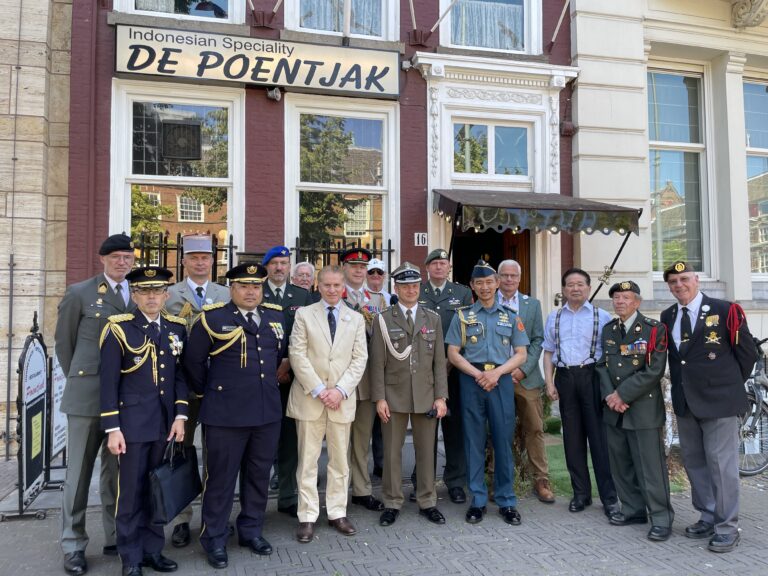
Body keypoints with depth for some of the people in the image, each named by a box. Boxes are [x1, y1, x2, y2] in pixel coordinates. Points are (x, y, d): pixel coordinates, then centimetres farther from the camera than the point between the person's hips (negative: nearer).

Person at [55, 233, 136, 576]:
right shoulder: (79, 293, -1)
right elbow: (64, 343, 6)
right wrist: (78, 381, 8)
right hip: (88, 394, -3)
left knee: (117, 470, 13)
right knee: (79, 472, 6)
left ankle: (116, 538, 25)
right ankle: (73, 545, 18)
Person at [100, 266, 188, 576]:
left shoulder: (177, 327, 6)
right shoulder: (119, 328, -6)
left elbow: (181, 374, 8)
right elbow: (108, 382, -7)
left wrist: (180, 415, -1)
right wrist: (112, 428, -10)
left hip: (166, 423, 4)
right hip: (133, 423, -4)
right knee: (131, 492, 5)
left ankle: (152, 550, 27)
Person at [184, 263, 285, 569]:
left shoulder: (275, 316, 8)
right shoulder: (213, 318, -7)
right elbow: (193, 360, 0)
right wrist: (206, 391, 8)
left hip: (268, 412, 5)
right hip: (225, 414, -4)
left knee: (259, 475, 15)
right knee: (221, 478, 6)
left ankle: (251, 530, 32)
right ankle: (215, 539, 23)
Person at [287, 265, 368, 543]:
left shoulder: (356, 319, 9)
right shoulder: (304, 314, 3)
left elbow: (360, 358, 3)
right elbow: (298, 355, -5)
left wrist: (340, 390, -9)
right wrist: (318, 390, -12)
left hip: (342, 398, 2)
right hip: (310, 396, -2)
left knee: (340, 458, 9)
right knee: (308, 459, 3)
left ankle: (337, 513, 21)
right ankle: (307, 517, 12)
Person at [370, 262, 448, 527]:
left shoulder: (433, 319, 8)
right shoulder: (383, 319, 1)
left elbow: (439, 361, 6)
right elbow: (378, 363, -2)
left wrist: (441, 396, 0)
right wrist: (379, 398, -7)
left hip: (426, 396, 2)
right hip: (394, 396, -2)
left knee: (426, 451, 10)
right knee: (392, 452, 6)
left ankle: (428, 503, 24)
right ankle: (392, 504, 20)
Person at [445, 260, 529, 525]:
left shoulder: (510, 317, 10)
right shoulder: (462, 316, 7)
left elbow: (521, 354, 6)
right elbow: (453, 353, 2)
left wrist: (496, 373, -10)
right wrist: (478, 375, -11)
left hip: (501, 381, 1)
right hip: (471, 382, 0)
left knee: (503, 441, 2)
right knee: (474, 442, 4)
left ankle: (507, 501, 14)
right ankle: (477, 500, 14)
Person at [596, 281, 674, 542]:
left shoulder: (654, 329, -6)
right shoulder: (608, 329, 12)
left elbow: (654, 371, -13)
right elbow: (602, 365, 10)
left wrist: (622, 394, -14)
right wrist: (609, 396, -6)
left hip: (644, 408, -6)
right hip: (614, 410, 6)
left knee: (650, 465, -3)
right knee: (620, 464, 12)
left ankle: (661, 518, 9)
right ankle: (633, 509, 26)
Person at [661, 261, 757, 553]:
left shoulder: (725, 310, -8)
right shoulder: (667, 317, 7)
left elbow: (747, 351, -1)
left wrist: (731, 384, 5)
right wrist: (681, 385, 9)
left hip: (718, 400, -6)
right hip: (685, 402, 6)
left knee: (721, 463, -1)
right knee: (694, 462, 13)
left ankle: (727, 527, 12)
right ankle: (708, 518, 27)